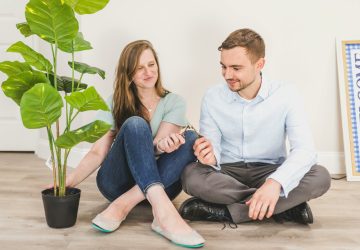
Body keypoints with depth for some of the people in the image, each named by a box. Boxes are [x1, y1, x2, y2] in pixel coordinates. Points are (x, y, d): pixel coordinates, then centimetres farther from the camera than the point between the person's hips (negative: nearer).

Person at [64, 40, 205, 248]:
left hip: (160, 183, 1)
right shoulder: (115, 103, 4)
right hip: (117, 183, -1)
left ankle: (123, 205, -32)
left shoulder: (174, 102, 3)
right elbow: (98, 152, -1)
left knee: (191, 139, -26)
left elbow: (159, 143, -14)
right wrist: (68, 182, -17)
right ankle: (162, 209, -45)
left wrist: (164, 144, -39)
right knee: (135, 124, -27)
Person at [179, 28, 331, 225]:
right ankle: (286, 206, -22)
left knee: (320, 177, -28)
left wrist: (275, 182, -40)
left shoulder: (285, 95, -10)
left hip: (270, 172, 0)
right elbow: (213, 152, -6)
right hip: (227, 173, 1)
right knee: (191, 176, -31)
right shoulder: (212, 98, -5)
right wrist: (210, 157, -33)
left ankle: (224, 211, -25)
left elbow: (305, 149, -21)